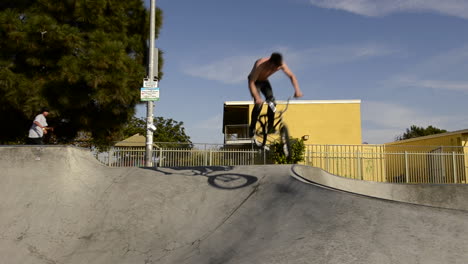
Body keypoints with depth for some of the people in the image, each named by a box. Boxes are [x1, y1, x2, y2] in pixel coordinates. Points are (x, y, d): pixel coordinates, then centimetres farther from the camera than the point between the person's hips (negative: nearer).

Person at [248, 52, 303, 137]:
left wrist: (297, 90, -28)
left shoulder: (281, 64, -25)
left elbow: (292, 76, -13)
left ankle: (270, 127, -1)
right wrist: (257, 97, -54)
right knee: (259, 104, -23)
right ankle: (252, 128, -8)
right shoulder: (260, 65, -40)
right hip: (255, 81, -5)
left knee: (272, 102, -14)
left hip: (264, 81, 5)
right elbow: (251, 83, -41)